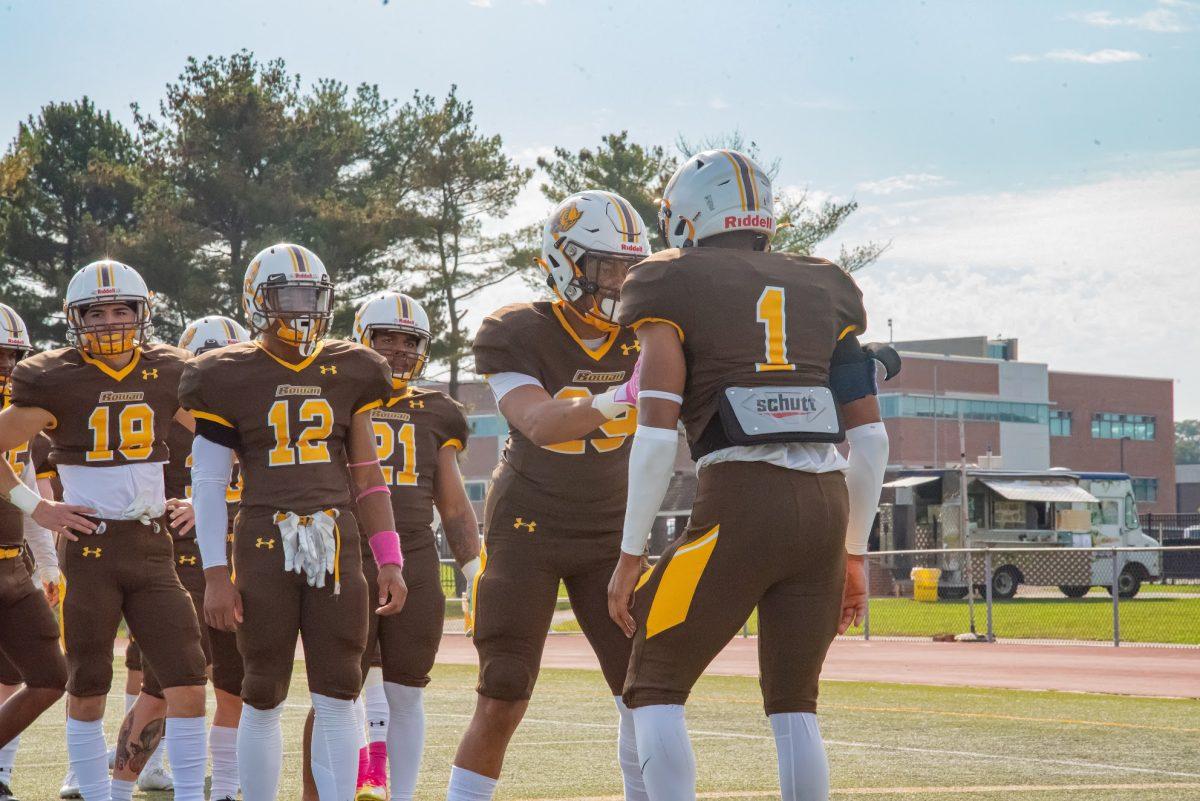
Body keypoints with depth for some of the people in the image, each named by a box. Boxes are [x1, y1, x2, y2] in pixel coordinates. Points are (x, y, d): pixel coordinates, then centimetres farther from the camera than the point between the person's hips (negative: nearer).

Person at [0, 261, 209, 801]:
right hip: (90, 548, -3)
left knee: (187, 684, -5)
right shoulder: (55, 381, -4)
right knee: (87, 690, 5)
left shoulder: (165, 373, 7)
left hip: (153, 547, 3)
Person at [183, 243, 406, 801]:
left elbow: (367, 477, 14)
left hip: (335, 545, 3)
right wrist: (215, 575, -6)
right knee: (264, 700, 3)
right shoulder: (231, 378, 1)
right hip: (264, 545, -3)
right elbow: (207, 484, 1)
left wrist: (389, 562, 7)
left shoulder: (347, 373, 11)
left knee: (338, 699, 0)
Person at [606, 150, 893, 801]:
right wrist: (852, 554, 23)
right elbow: (870, 437, 16)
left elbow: (657, 435, -4)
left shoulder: (674, 289, 6)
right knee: (793, 701, 16)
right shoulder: (821, 290, 20)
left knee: (653, 688, 9)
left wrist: (630, 555, 1)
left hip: (739, 503, -5)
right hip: (827, 502, 5)